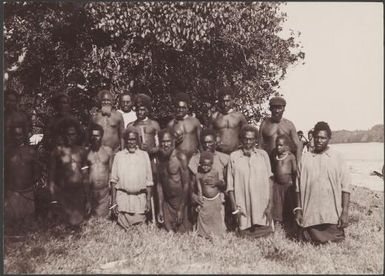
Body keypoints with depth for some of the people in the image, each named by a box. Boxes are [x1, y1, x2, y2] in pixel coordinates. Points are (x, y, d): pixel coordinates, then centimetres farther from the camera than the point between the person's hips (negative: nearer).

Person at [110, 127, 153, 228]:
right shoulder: (118, 155, 6)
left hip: (140, 197, 0)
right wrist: (113, 201, 0)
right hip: (122, 197, 0)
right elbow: (114, 180, 6)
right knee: (124, 227, 0)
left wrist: (148, 200, 1)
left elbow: (149, 181, 7)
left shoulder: (144, 155, 7)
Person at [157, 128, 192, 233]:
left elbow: (186, 184, -12)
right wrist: (160, 209, 6)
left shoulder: (180, 157, -13)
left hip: (180, 201, -5)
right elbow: (160, 184, 7)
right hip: (166, 202, 5)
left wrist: (181, 209, -14)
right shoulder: (160, 157, 4)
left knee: (183, 233, -3)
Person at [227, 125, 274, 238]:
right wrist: (234, 205, -4)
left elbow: (270, 180, 5)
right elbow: (230, 184, 3)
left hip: (262, 206, 1)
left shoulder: (263, 155, 8)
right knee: (244, 236, 1)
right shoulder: (234, 156, 5)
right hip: (242, 207, -1)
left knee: (264, 235, 2)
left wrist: (270, 203, -2)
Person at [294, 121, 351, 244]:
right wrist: (298, 210, 0)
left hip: (332, 215, -1)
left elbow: (345, 187, -3)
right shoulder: (305, 158, 3)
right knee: (313, 242, 5)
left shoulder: (337, 157, 0)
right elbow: (299, 187, 5)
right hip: (310, 214, 1)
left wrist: (345, 212, -9)